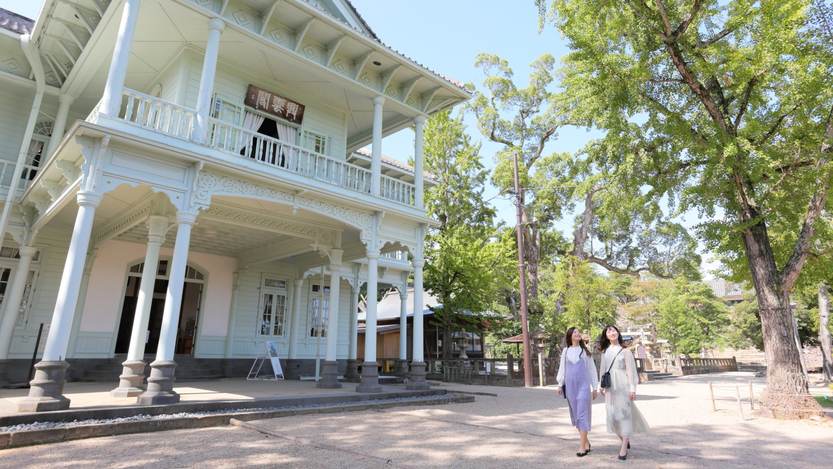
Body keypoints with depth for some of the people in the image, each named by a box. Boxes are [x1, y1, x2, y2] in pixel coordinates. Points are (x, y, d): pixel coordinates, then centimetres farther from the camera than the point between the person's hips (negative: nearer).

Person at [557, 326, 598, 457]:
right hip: (570, 386, 3)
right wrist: (560, 384, 11)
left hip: (583, 385, -3)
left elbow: (591, 369, 7)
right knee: (575, 414, 7)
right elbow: (562, 368, 15)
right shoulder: (566, 351, 10)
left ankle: (583, 446, -3)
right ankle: (586, 442, 22)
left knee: (582, 414, -7)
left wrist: (594, 387, 6)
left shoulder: (585, 351, 5)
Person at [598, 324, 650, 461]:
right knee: (612, 415, 5)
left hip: (622, 385, -4)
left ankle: (624, 448, 4)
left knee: (624, 413, -2)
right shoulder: (605, 351, 9)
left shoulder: (625, 351, -2)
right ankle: (625, 441, 27)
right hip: (610, 386, 4)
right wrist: (601, 385, 10)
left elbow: (630, 370, -4)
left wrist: (633, 389, -8)